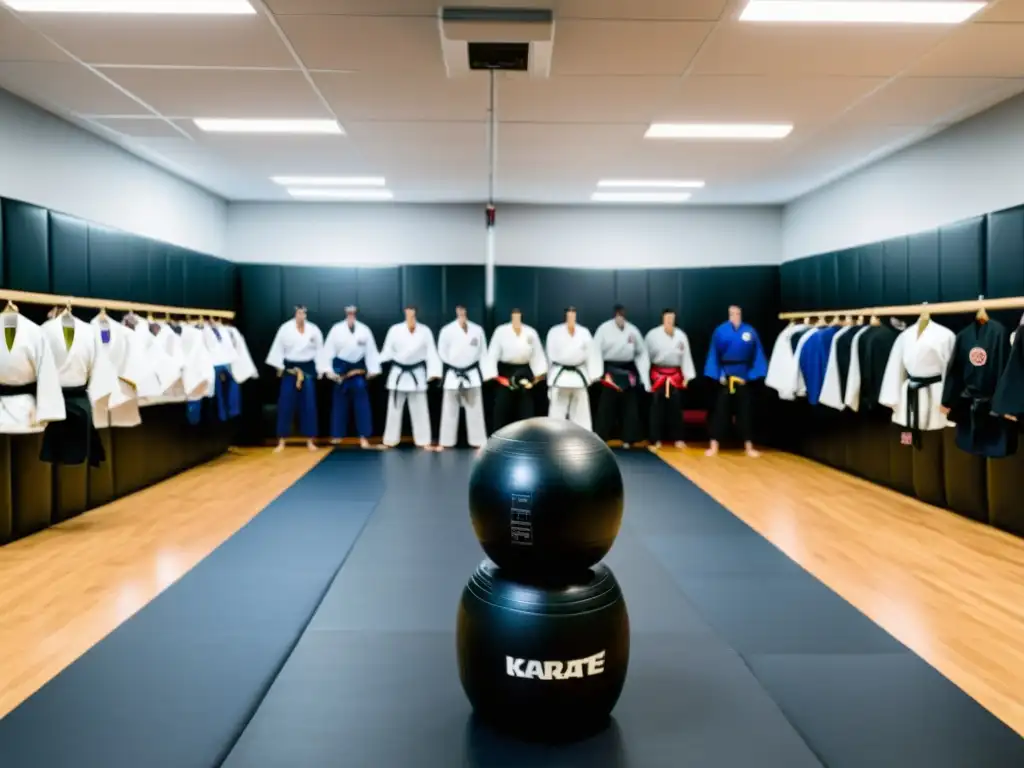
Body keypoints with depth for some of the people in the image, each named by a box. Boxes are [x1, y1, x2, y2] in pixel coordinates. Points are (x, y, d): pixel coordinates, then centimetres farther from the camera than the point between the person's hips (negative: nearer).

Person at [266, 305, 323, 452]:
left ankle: (309, 441, 15)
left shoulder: (314, 329, -1)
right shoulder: (285, 328, -5)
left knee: (308, 405, 4)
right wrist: (280, 367, -4)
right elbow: (278, 348, -1)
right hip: (290, 368, -1)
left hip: (307, 368, 1)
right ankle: (281, 442, 9)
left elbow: (319, 350, 4)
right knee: (286, 404, 0)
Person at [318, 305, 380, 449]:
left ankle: (364, 436, 5)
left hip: (358, 370, 0)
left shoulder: (364, 330, -3)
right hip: (341, 370, 0)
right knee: (339, 403, 9)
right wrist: (328, 370, -9)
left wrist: (372, 370, -4)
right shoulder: (337, 329, -4)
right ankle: (337, 435, 22)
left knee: (361, 403, -1)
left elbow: (371, 351, 0)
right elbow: (328, 349, -4)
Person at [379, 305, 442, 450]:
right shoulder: (395, 330, -6)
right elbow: (387, 351, -2)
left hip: (417, 374, 0)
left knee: (420, 410, 6)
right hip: (398, 373, 0)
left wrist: (434, 372, -12)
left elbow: (431, 352, -4)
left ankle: (424, 441, 14)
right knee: (394, 409, 9)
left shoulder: (425, 331, -5)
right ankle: (390, 441, 20)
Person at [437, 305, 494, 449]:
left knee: (475, 409, 8)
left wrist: (487, 373, 0)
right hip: (453, 375, -2)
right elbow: (442, 352, -2)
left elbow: (483, 353, 3)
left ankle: (479, 442, 16)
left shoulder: (477, 330, 0)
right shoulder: (447, 330, -7)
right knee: (450, 410, 7)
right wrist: (454, 366, -5)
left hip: (472, 374, 2)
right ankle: (446, 442, 17)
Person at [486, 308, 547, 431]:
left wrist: (539, 373, -3)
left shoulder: (531, 332, 5)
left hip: (525, 372, 3)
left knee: (526, 409, 8)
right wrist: (492, 373, -12)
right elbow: (493, 352, -4)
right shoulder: (501, 331, -2)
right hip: (506, 372, -2)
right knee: (502, 409, 0)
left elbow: (537, 353, 6)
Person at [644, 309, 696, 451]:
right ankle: (655, 439, 10)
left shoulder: (681, 335, -2)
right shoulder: (653, 334, -7)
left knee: (676, 408, 9)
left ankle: (677, 438, 19)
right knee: (657, 408, 1)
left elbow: (686, 356, 0)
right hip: (658, 374, -2)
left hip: (675, 375, 2)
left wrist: (687, 376, -4)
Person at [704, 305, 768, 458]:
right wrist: (718, 374, -9)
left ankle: (748, 446, 21)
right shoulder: (720, 331, -6)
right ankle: (714, 445, 14)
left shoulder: (750, 331, -5)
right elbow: (714, 354, -3)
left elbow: (757, 355, -2)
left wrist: (751, 375, -9)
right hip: (725, 376, -1)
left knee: (745, 411, 10)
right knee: (720, 411, 5)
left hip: (743, 377, 1)